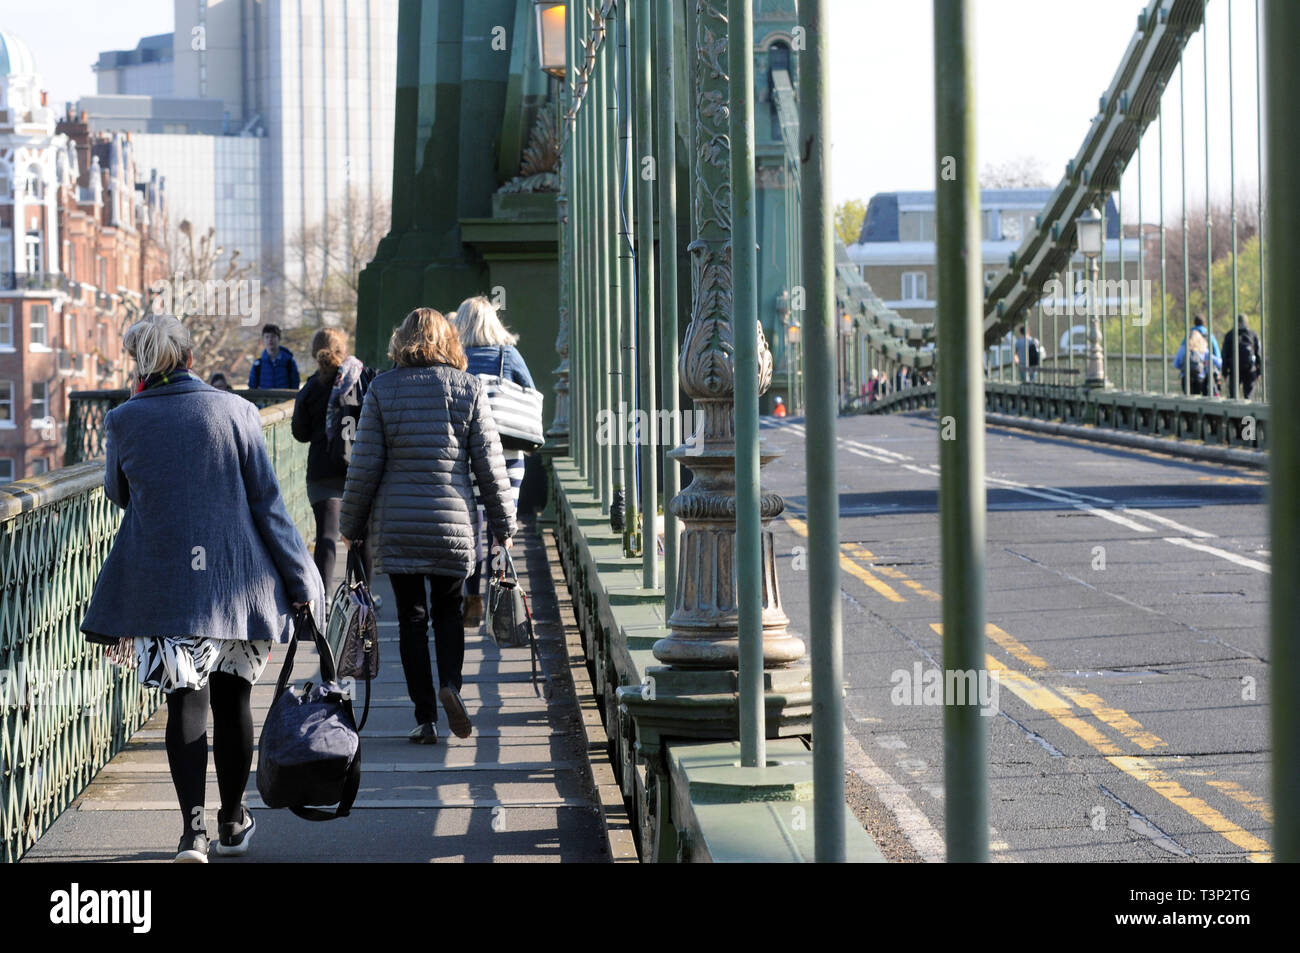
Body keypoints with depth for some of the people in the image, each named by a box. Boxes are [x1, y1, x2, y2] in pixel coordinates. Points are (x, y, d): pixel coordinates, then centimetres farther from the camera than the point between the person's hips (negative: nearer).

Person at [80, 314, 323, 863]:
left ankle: (193, 825, -11)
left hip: (161, 585, -1)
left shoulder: (124, 421, -2)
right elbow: (266, 502, -3)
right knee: (232, 699, 13)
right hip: (236, 580, 1)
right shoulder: (234, 411, -3)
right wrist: (300, 579, 2)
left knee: (185, 700, 2)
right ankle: (233, 822, 24)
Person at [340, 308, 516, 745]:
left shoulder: (381, 389, 0)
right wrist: (503, 523, 11)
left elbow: (364, 465, -1)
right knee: (449, 608, 17)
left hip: (396, 524, 0)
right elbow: (489, 463, 2)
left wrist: (351, 525, 9)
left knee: (411, 616, 7)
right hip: (453, 521, 0)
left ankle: (425, 717, 5)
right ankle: (450, 682, -9)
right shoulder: (469, 388, 1)